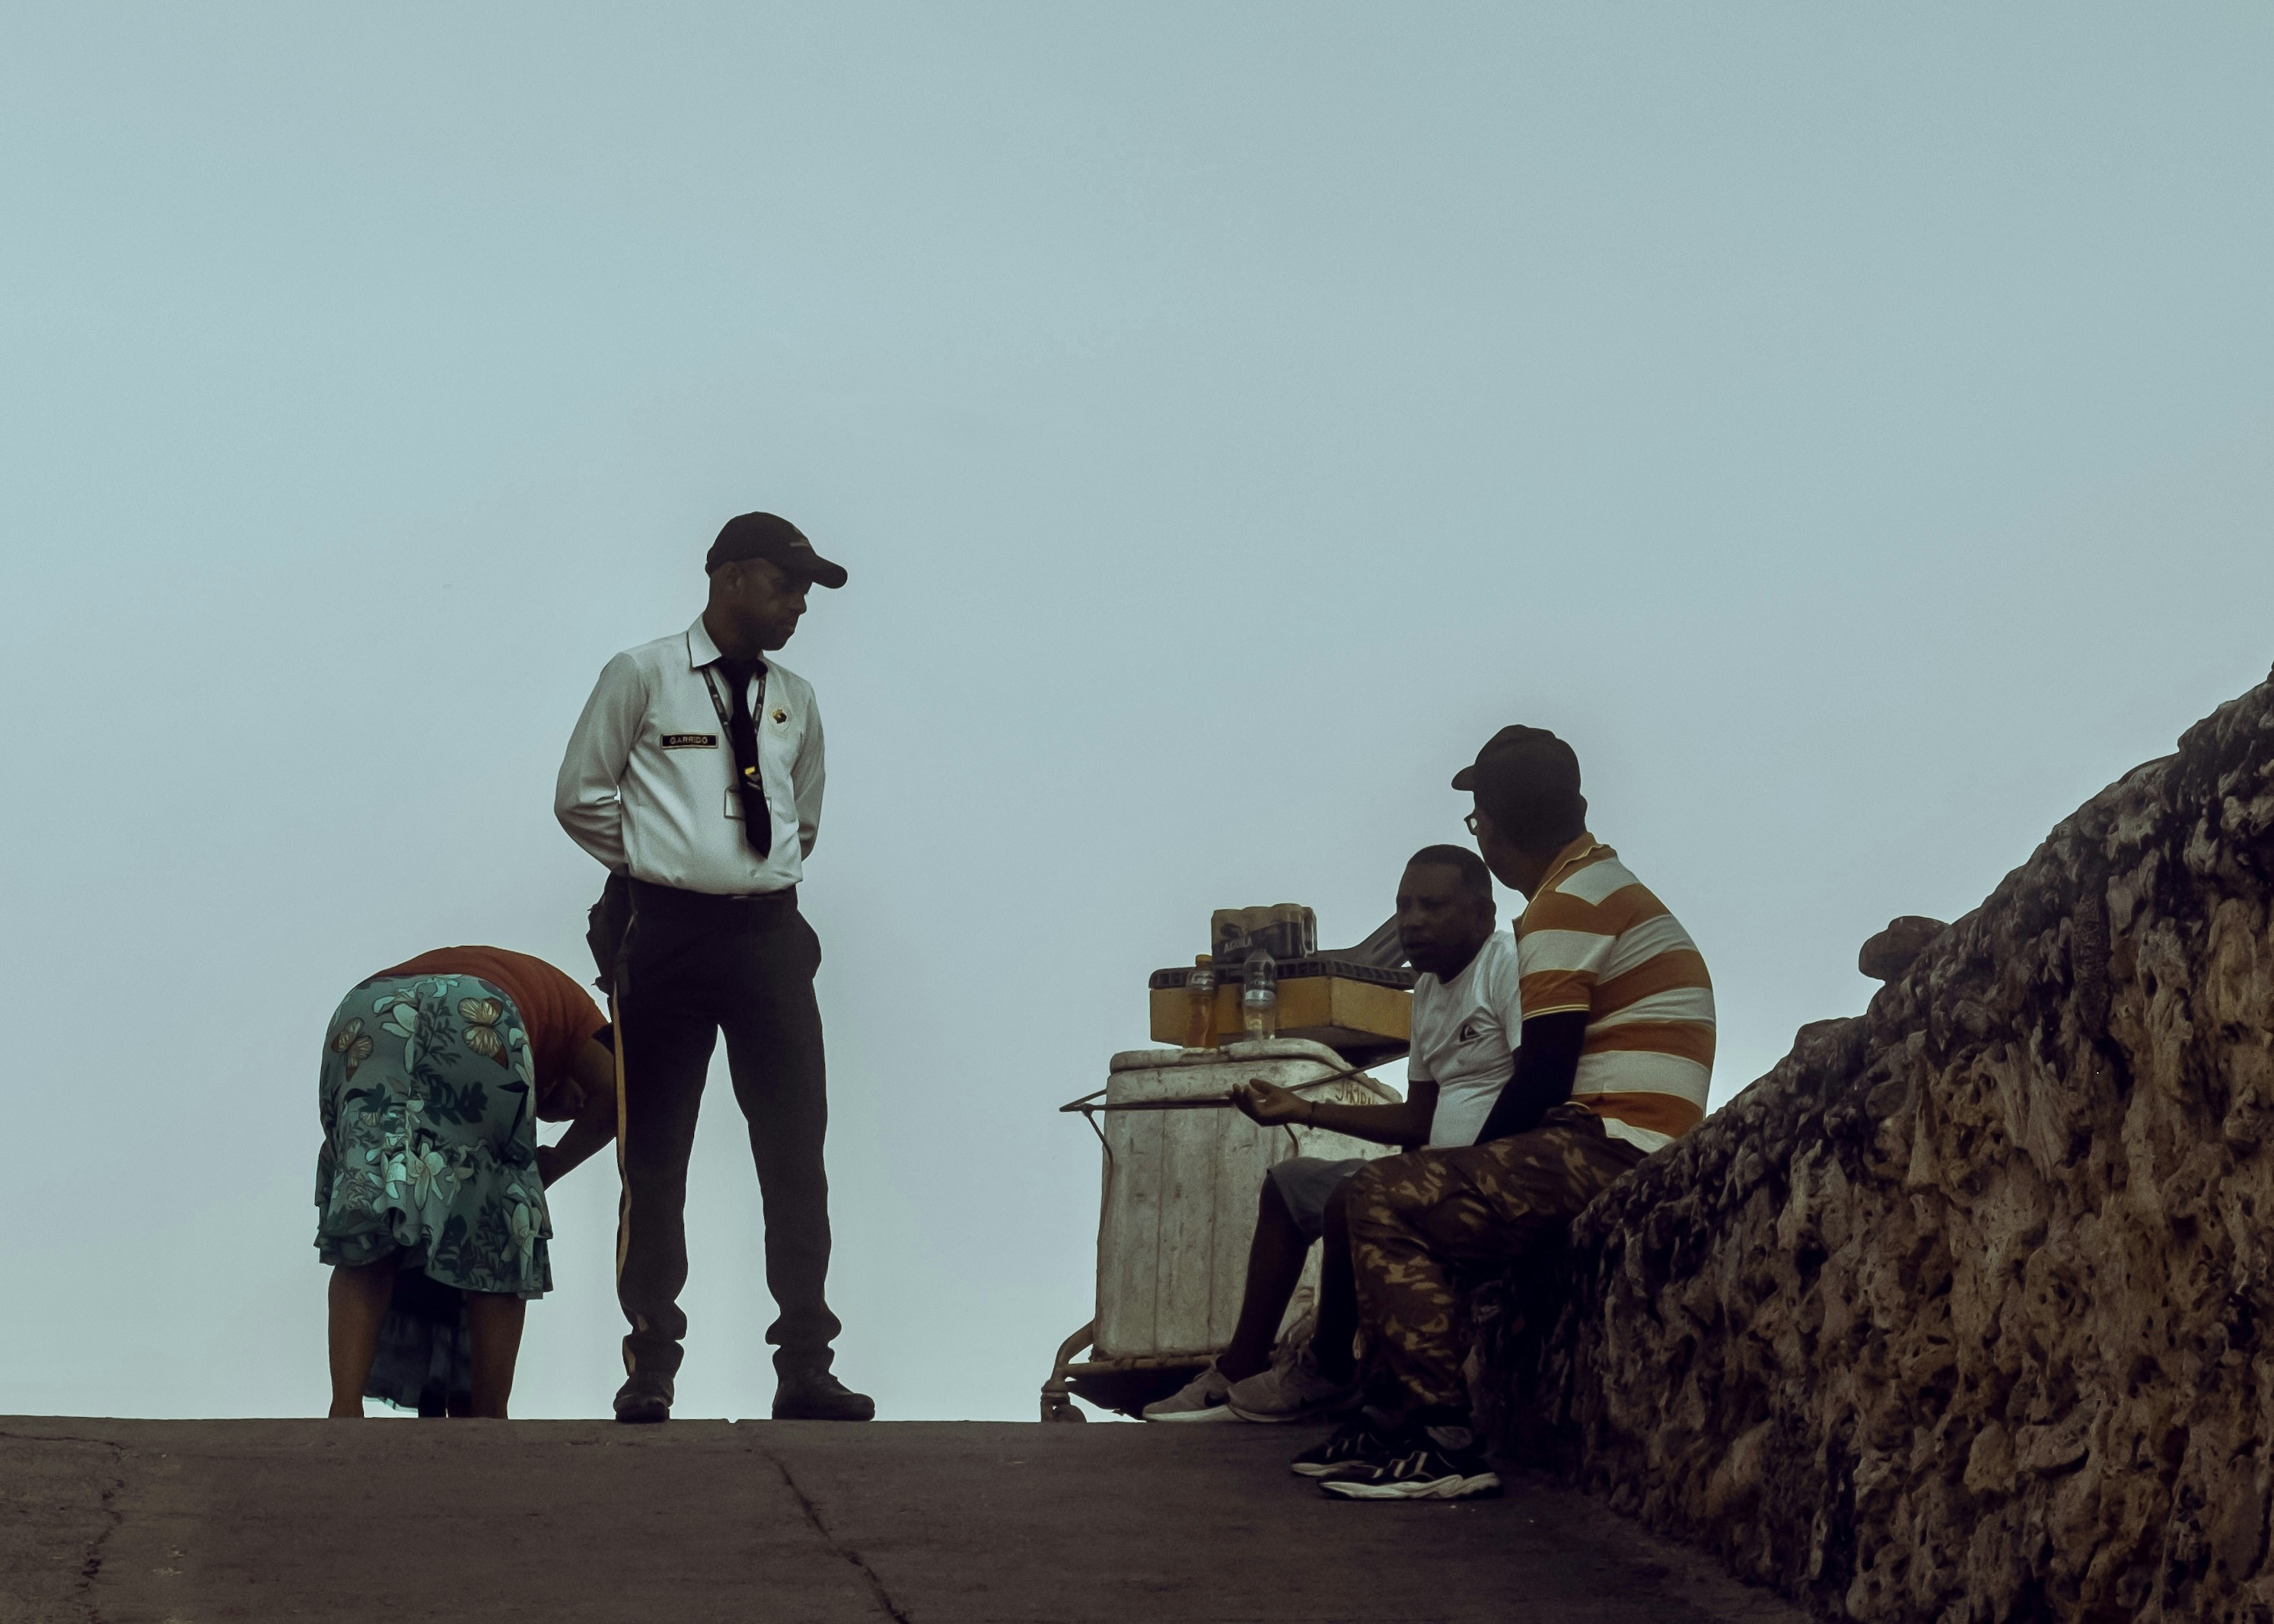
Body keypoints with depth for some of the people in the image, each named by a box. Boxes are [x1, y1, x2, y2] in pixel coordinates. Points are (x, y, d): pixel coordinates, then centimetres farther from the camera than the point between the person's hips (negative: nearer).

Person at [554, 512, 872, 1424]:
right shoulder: (643, 677, 0)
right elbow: (580, 796, 4)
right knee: (655, 1159, 2)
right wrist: (653, 864, 4)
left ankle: (804, 1367, 2)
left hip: (770, 936, 4)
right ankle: (650, 1368, 10)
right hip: (669, 932, -4)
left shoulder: (794, 702, 13)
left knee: (796, 1151, -2)